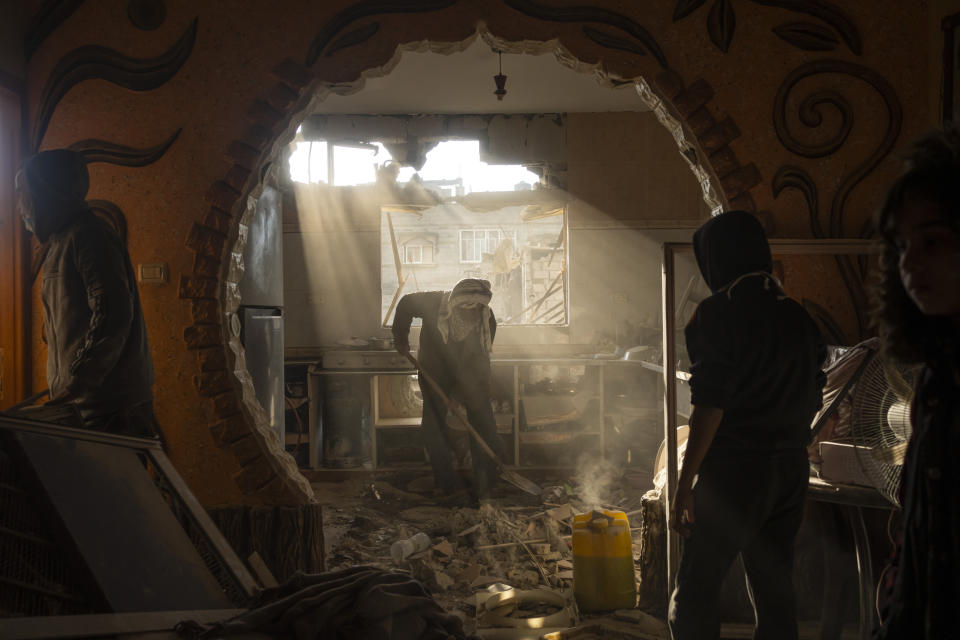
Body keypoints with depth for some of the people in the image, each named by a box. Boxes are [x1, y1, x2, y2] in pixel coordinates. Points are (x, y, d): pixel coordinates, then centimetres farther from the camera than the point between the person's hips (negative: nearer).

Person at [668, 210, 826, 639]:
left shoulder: (718, 314, -12)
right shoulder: (799, 317, 9)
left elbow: (710, 406, -17)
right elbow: (812, 398, 14)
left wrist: (684, 485, -13)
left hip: (735, 470, -7)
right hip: (791, 471, 7)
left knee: (695, 593, 1)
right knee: (774, 591, 15)